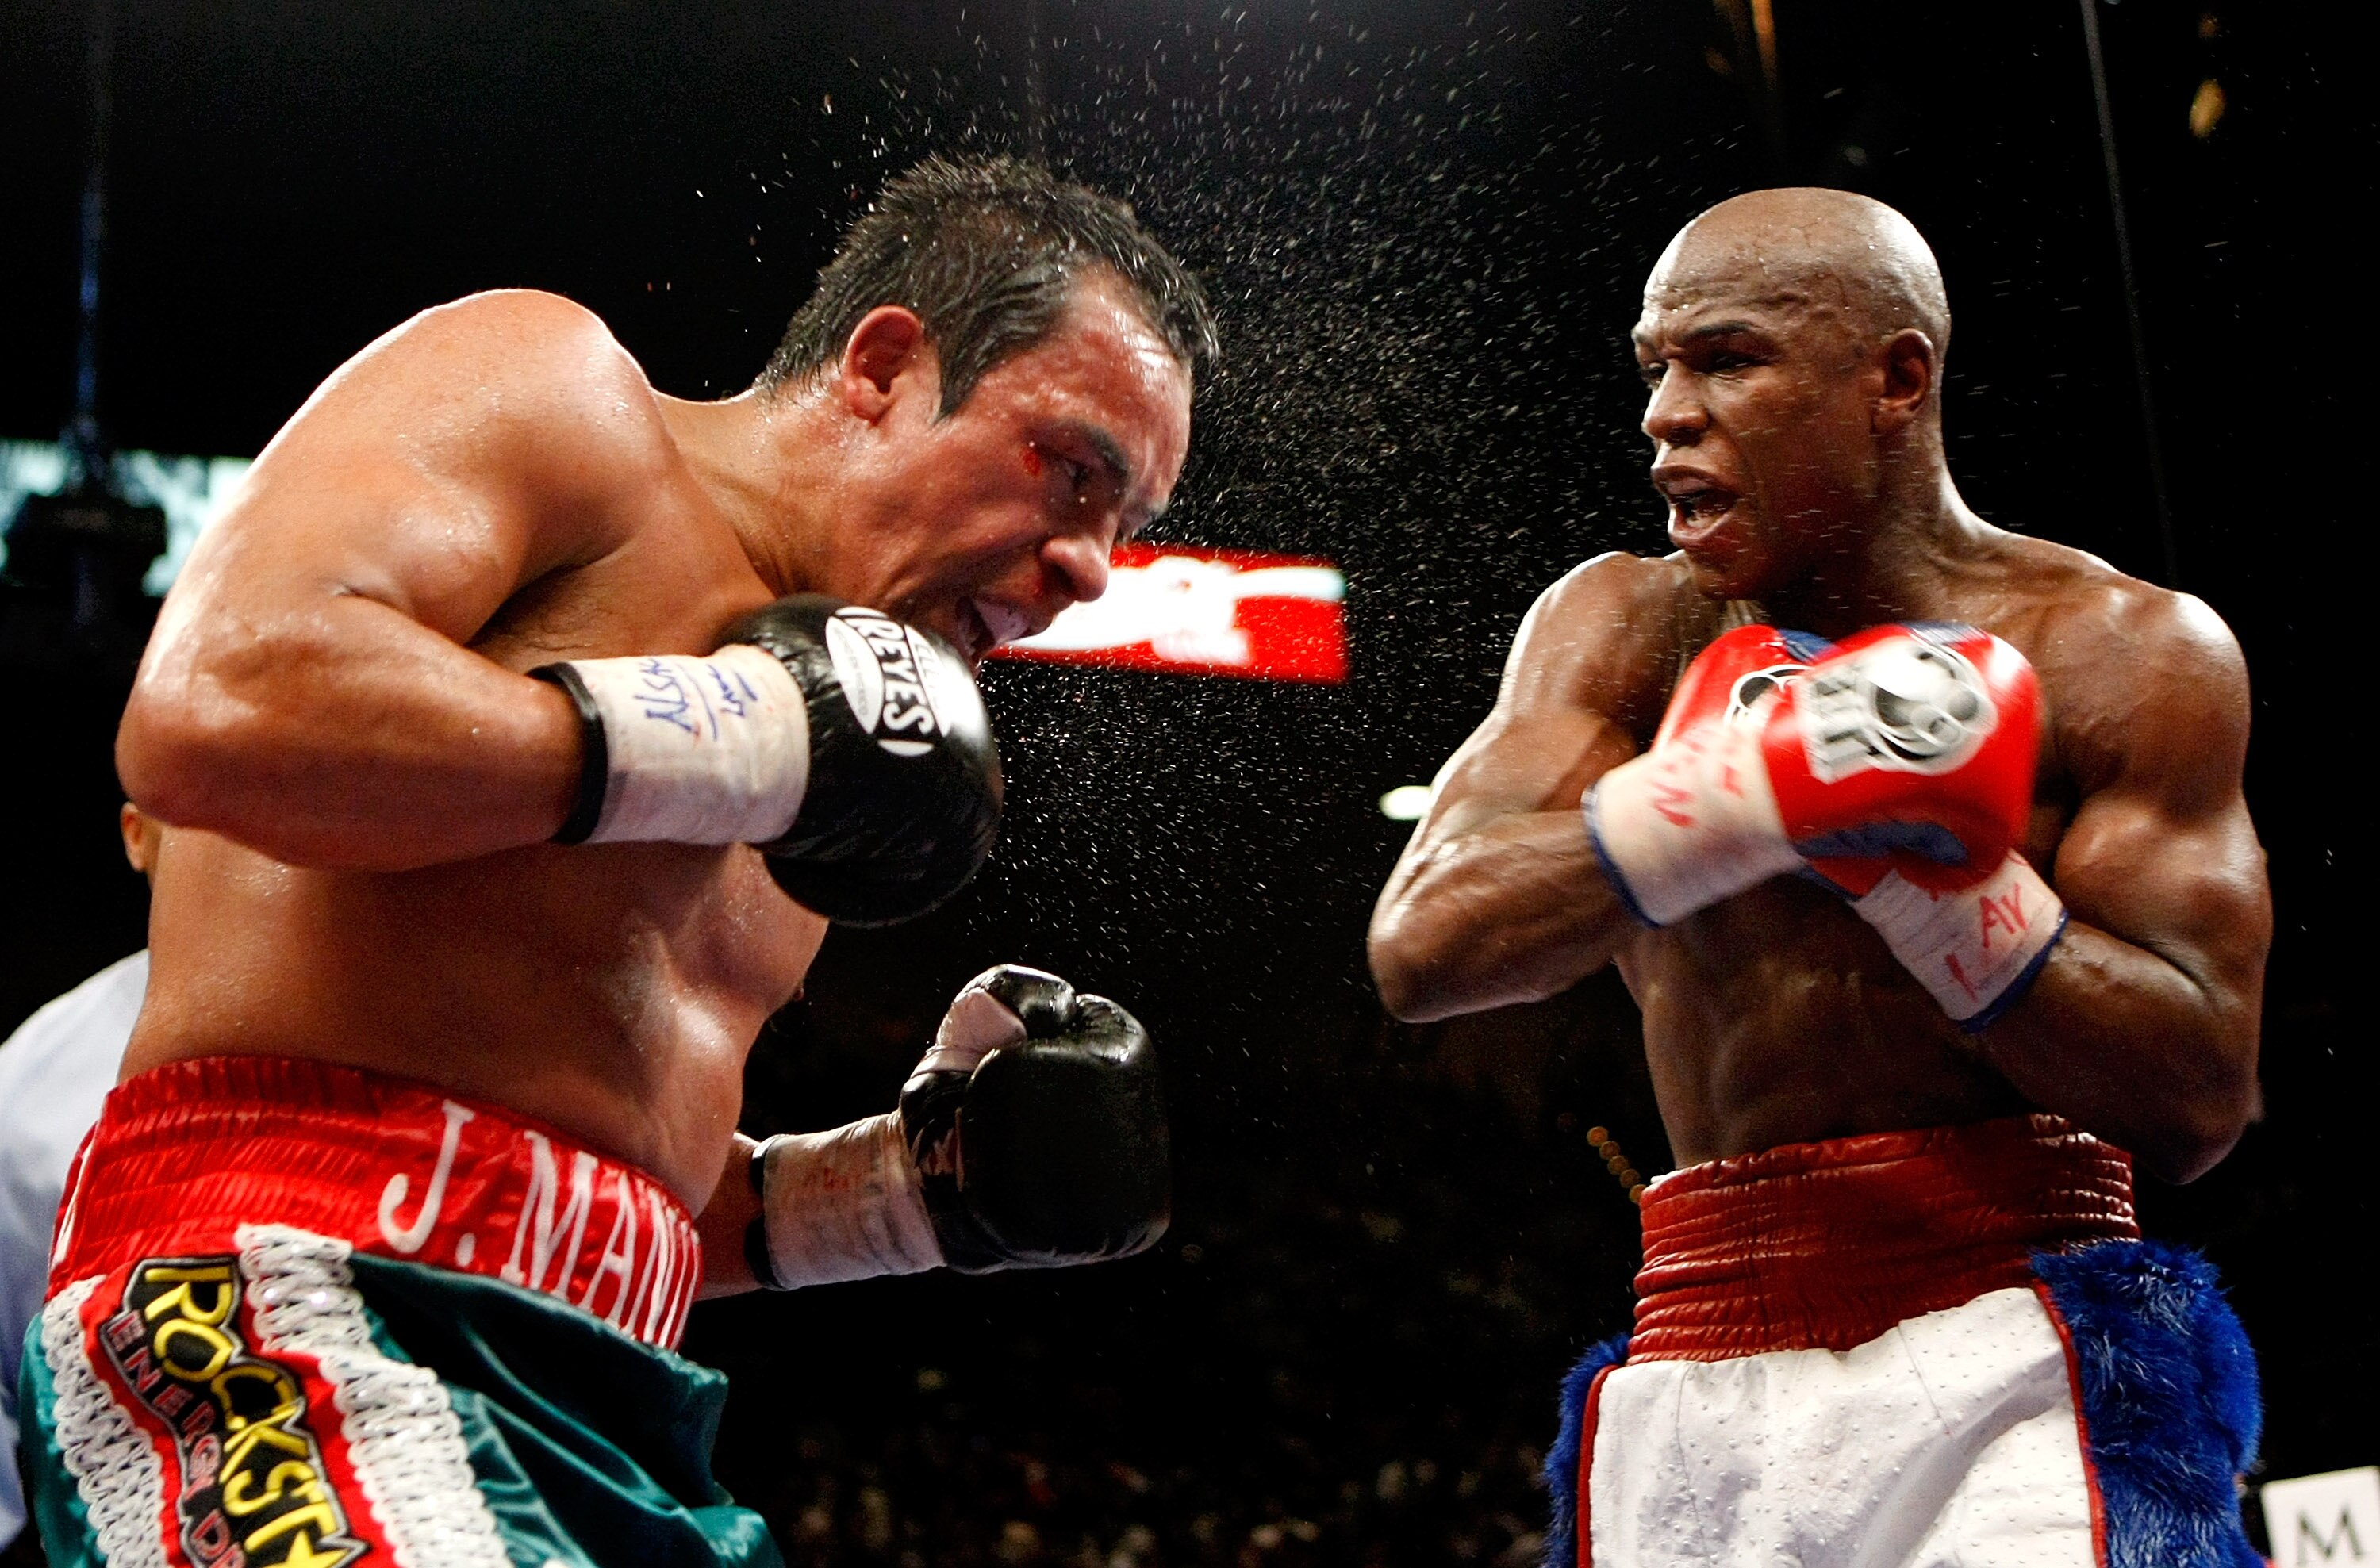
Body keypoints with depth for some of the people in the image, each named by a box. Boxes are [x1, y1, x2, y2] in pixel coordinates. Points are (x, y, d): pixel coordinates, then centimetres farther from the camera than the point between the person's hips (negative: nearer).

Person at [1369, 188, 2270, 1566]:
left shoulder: (2124, 652, 1)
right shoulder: (1623, 631, 7)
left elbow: (2202, 1102, -5)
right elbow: (1422, 948, -7)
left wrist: (1915, 862, -15)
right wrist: (1764, 790, -16)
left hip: (2022, 1351, -2)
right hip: (1700, 1376, 2)